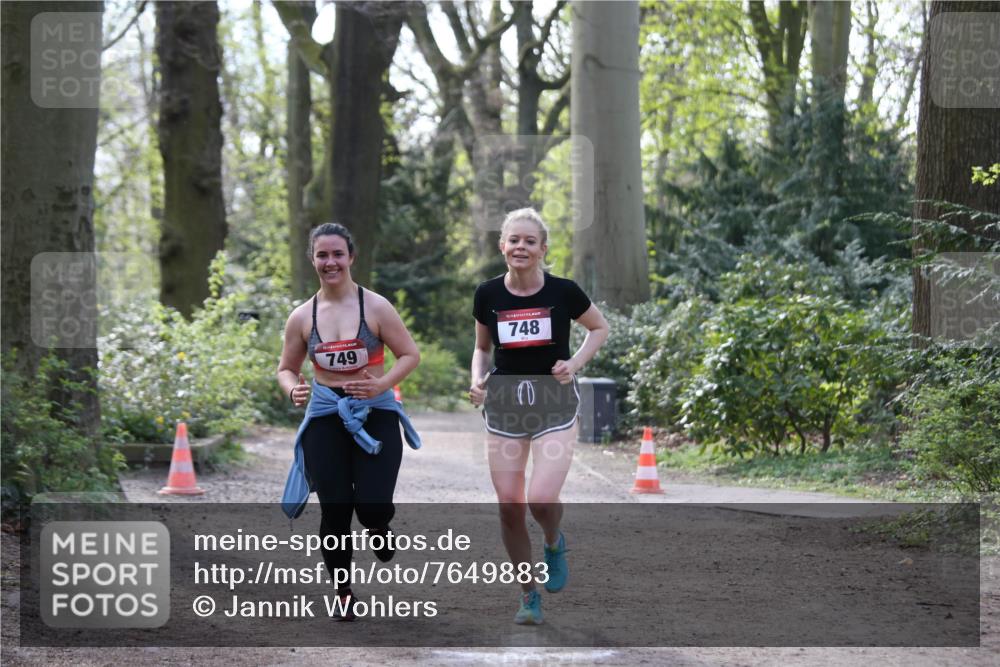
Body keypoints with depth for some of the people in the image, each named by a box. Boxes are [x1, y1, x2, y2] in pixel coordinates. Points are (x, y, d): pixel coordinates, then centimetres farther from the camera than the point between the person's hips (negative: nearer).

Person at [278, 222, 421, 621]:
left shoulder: (376, 308, -5)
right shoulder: (303, 317, 3)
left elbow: (411, 355, -1)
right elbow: (286, 369, 14)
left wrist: (382, 384, -17)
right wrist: (293, 390, -9)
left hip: (375, 415, -2)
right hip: (325, 419, 2)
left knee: (373, 506, -13)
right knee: (334, 510, 1)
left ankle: (378, 529, 27)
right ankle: (343, 593, 19)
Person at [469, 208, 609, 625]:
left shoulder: (563, 292, -8)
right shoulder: (488, 295, -1)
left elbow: (599, 328, 8)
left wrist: (575, 363, -8)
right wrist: (477, 380, -4)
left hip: (554, 405, -3)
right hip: (504, 405, 3)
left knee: (542, 499, -19)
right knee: (509, 507, 0)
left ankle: (554, 544, 17)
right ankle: (528, 596, 17)